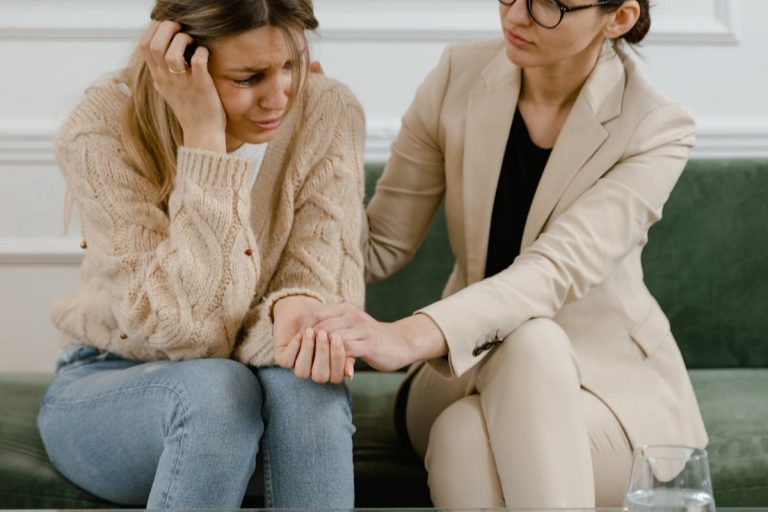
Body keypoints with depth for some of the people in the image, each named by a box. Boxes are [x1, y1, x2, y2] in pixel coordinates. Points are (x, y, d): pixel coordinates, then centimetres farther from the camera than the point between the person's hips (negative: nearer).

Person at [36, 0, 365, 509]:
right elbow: (184, 331, -27)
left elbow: (322, 274, -14)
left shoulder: (329, 112, -13)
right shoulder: (100, 133, -21)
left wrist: (296, 306, -40)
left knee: (303, 381, -33)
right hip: (109, 388, -2)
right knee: (215, 387, -35)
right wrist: (204, 138, -33)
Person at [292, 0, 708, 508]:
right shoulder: (460, 75, -6)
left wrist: (413, 335, -47)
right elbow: (379, 245, -5)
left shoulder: (657, 130, -15)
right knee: (529, 342, -35)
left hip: (609, 379, -3)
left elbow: (558, 268, -30)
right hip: (472, 371, 3)